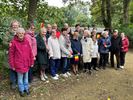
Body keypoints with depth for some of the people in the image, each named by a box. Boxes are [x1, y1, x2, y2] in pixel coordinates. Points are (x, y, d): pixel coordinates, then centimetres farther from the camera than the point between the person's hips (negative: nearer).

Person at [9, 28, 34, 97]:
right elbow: (11, 54, -7)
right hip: (19, 64, -3)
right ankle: (21, 90, 28)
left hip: (26, 64, 3)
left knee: (26, 77, 17)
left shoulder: (26, 42, 0)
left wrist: (31, 62, 6)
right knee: (20, 78, 11)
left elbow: (30, 52, 5)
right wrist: (12, 65, -7)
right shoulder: (14, 42, -10)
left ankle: (26, 88, 35)